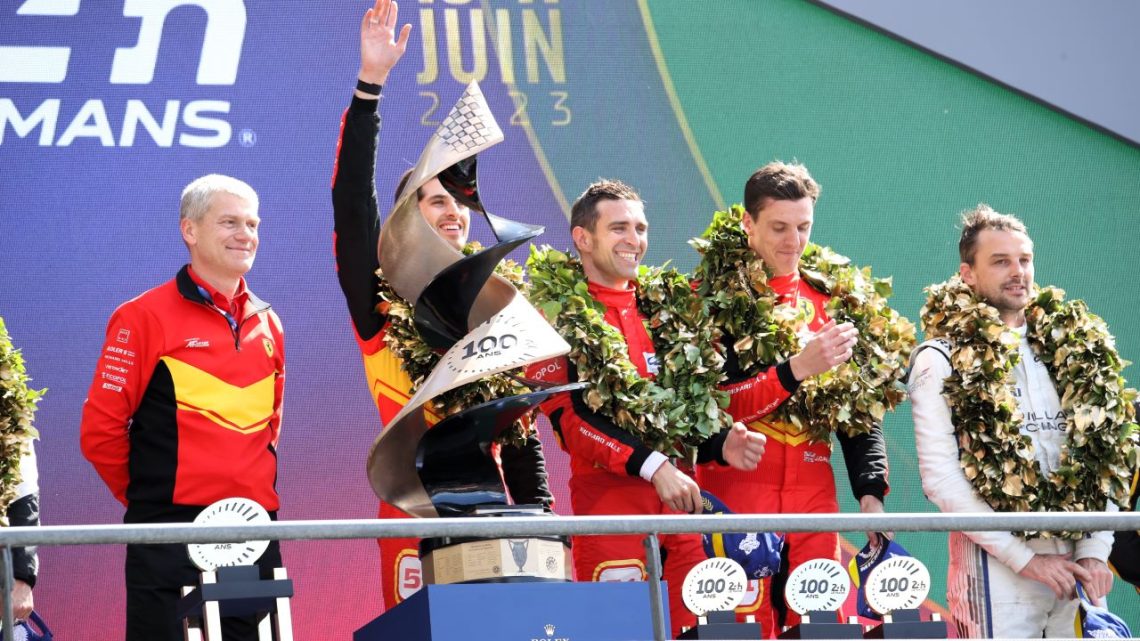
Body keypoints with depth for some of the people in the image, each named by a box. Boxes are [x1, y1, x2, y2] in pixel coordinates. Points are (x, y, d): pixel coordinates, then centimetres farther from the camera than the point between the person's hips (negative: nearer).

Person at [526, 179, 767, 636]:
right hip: (608, 492, -6)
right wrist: (651, 465, -19)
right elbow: (567, 417, -12)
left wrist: (720, 446, 0)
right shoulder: (558, 313, -2)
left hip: (679, 494, 6)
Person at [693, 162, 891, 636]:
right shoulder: (714, 298, -2)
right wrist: (796, 370, -21)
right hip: (735, 492, -4)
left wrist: (870, 490, 0)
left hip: (814, 492, 4)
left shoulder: (828, 299, 12)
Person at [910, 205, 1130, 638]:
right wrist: (1024, 558, -12)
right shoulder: (943, 361, -2)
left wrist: (1095, 552, -3)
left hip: (1072, 569, 4)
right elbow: (940, 477, -10)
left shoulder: (1071, 349, 13)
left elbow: (1107, 460, 11)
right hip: (996, 571, -4)